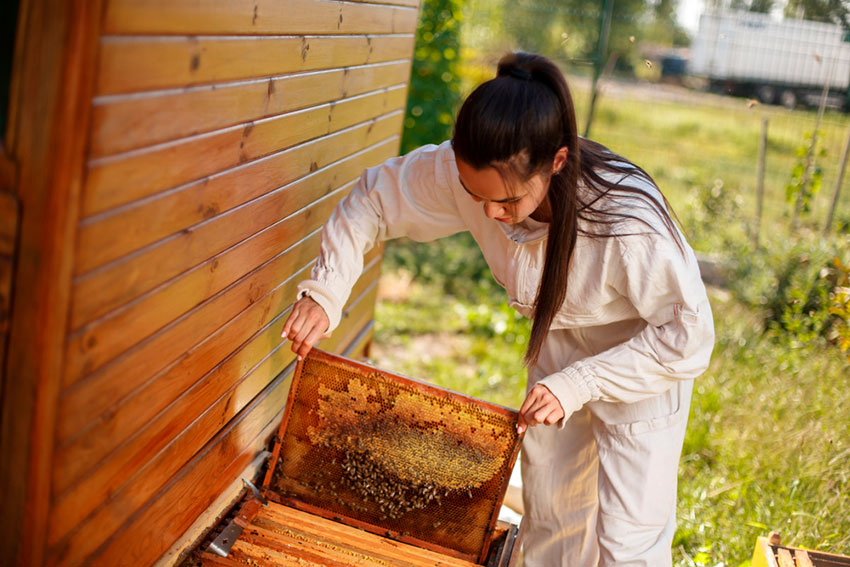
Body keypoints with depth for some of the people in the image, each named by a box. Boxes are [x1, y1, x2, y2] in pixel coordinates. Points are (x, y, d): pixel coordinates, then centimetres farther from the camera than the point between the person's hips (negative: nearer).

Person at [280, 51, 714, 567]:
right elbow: (375, 198, -12)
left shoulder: (630, 221, -41)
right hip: (560, 347, 5)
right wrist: (325, 292, -21)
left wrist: (577, 383, -35)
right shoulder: (464, 174, -28)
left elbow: (690, 333, -30)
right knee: (550, 513, 20)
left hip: (646, 360, -5)